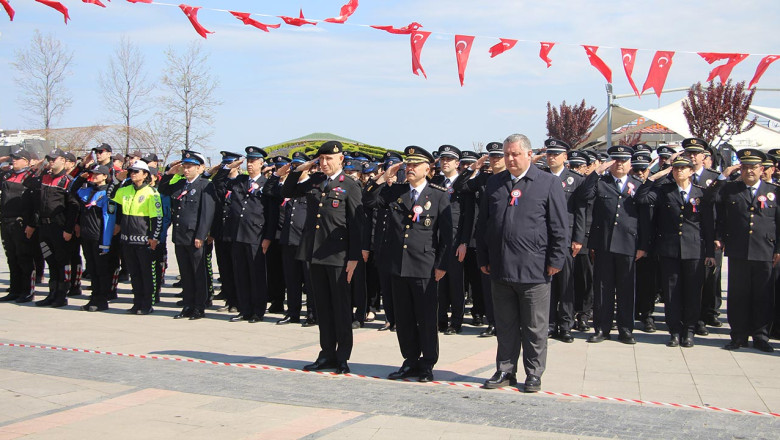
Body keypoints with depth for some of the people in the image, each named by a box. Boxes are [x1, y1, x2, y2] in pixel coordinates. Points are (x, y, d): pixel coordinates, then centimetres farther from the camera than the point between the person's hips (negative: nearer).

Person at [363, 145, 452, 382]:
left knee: (426, 319, 3)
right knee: (403, 319, 11)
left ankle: (427, 366, 15)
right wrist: (384, 178, -4)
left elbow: (446, 233, -2)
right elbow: (368, 201, 6)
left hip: (425, 267, -4)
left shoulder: (439, 196, -1)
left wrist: (442, 265, -7)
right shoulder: (394, 192, 10)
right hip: (398, 265, 4)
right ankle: (411, 362, 23)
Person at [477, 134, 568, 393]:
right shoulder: (495, 183, 11)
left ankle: (533, 375, 17)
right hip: (500, 268, 4)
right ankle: (505, 371, 23)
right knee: (505, 326, 12)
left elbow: (559, 226, -2)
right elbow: (483, 223, 14)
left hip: (534, 270, -4)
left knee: (535, 328, 5)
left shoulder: (549, 183, -1)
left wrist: (556, 260, -7)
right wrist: (484, 259, 9)